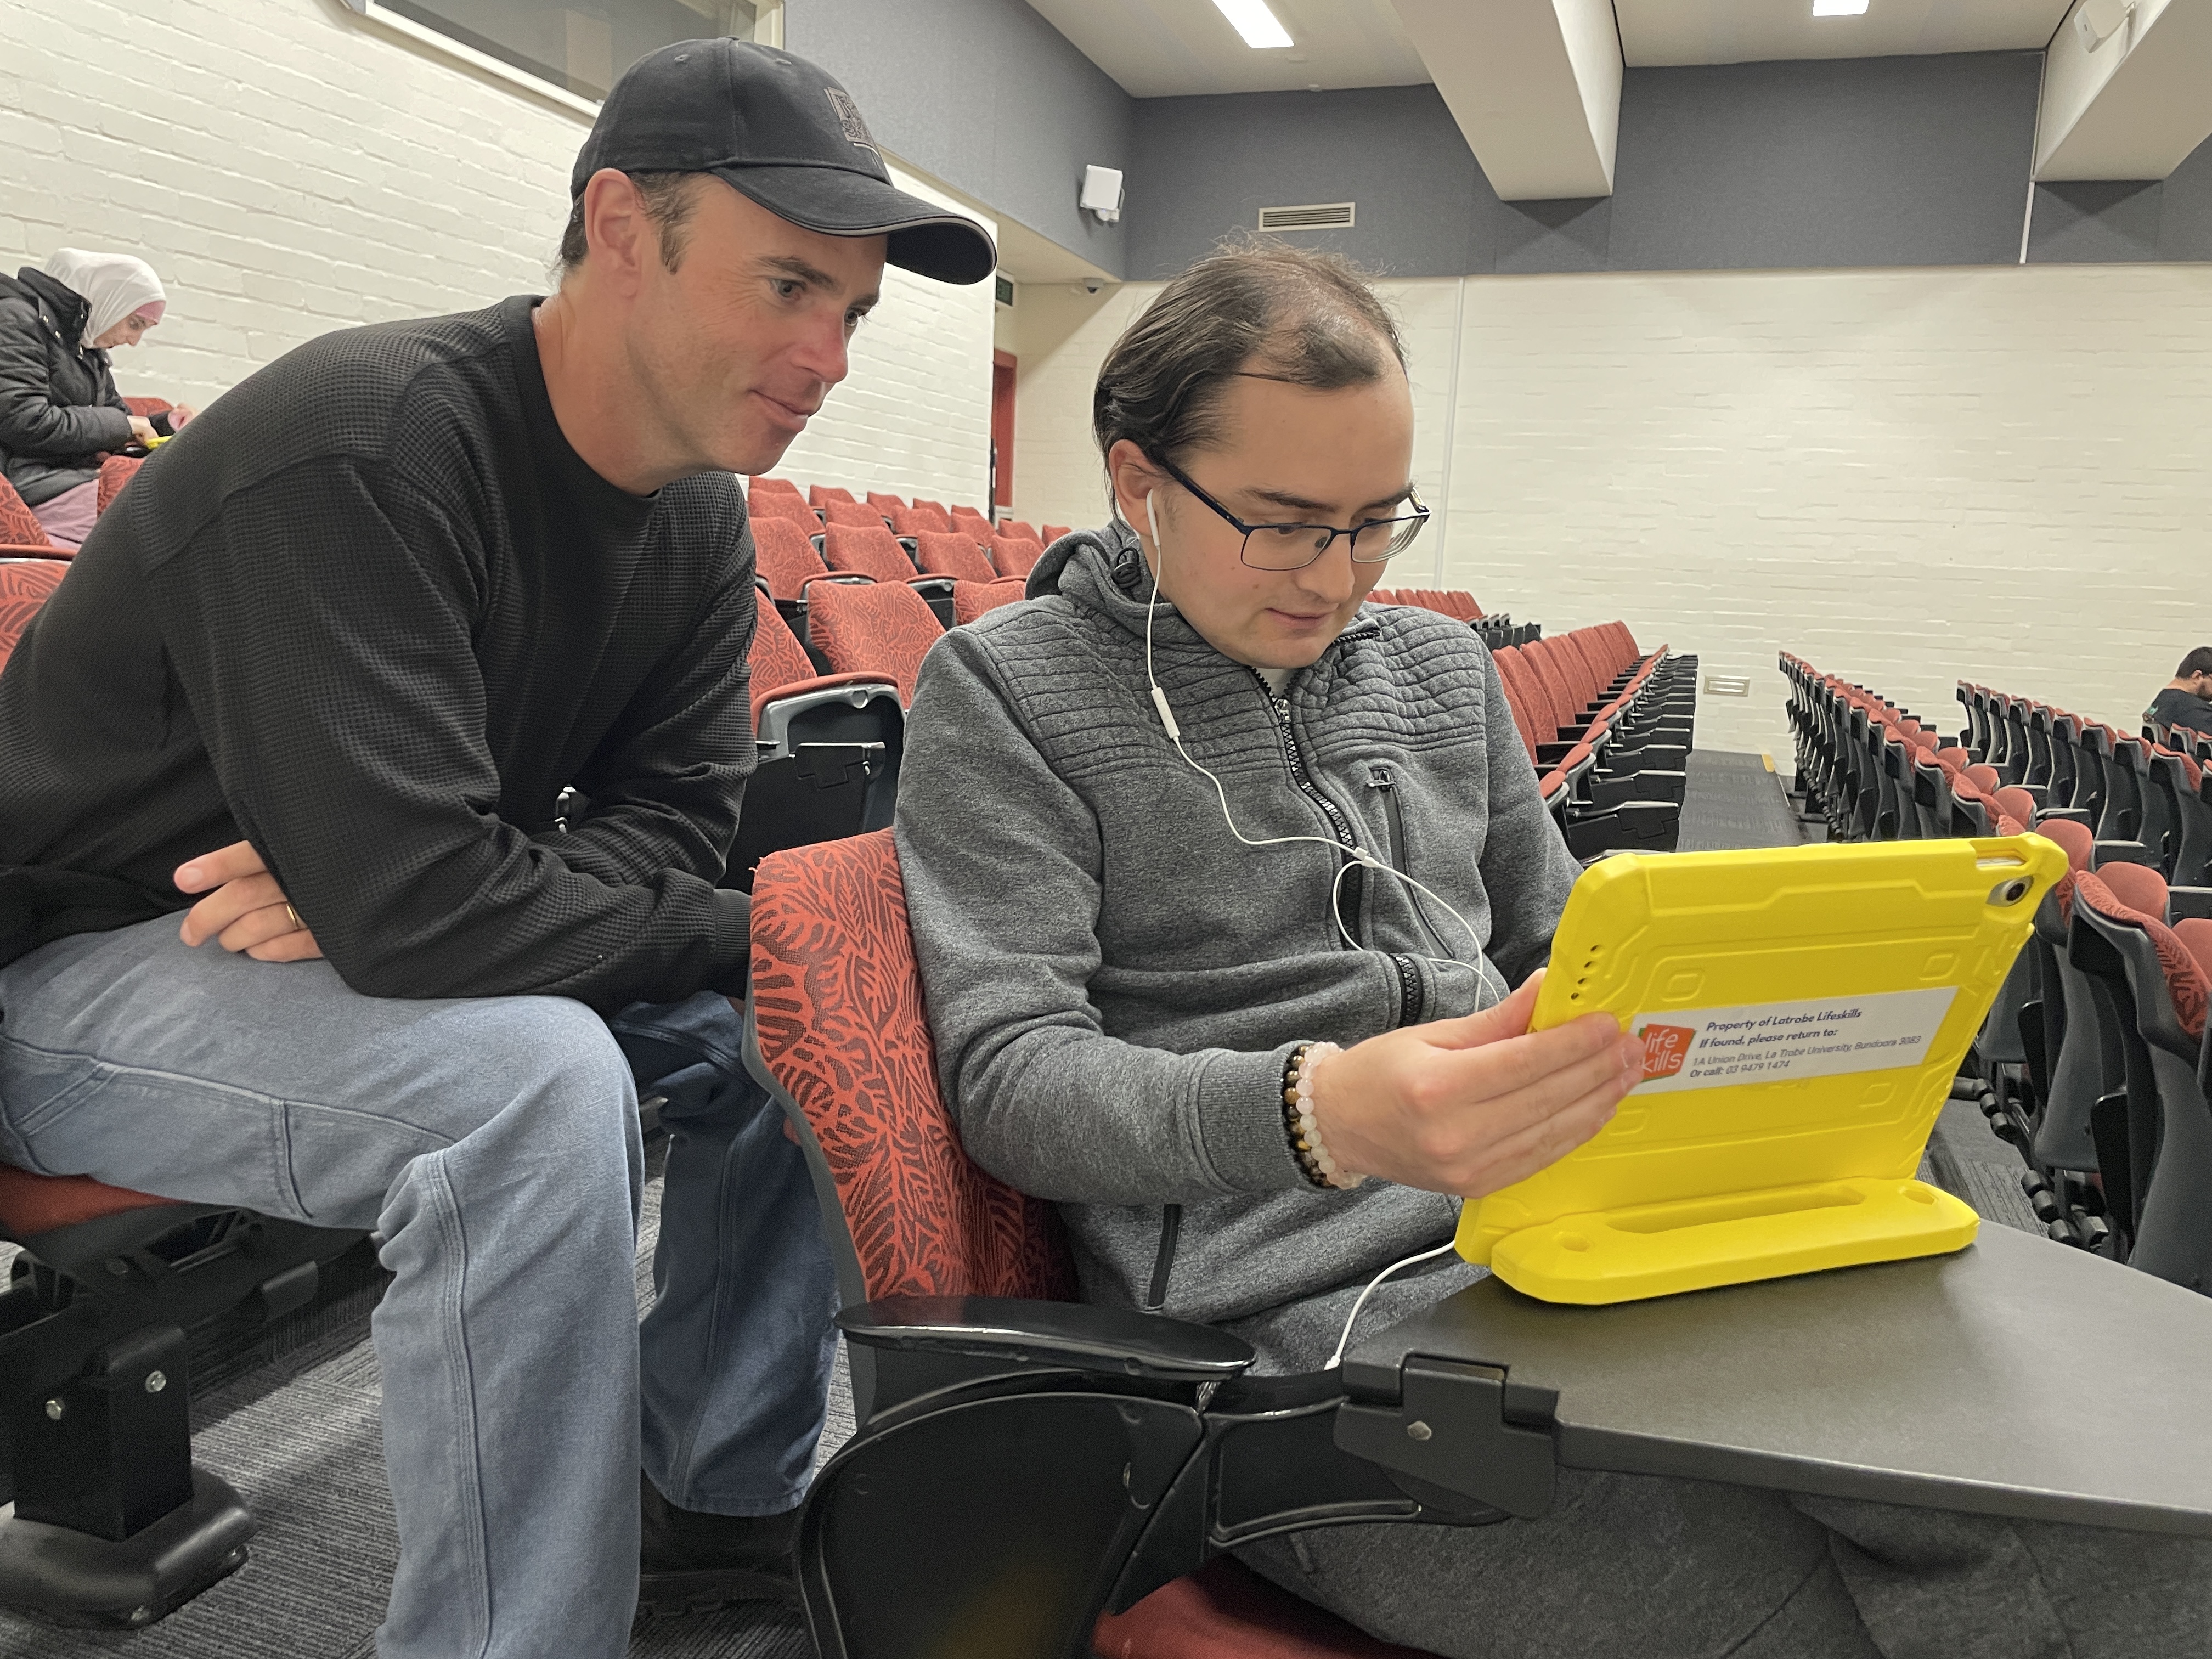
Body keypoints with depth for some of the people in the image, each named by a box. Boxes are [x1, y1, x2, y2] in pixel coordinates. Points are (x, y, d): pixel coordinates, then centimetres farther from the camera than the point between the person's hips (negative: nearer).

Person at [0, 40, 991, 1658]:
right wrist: (743, 926, -21)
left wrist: (387, 892, -23)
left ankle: (720, 1495, 12)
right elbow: (415, 898, -35)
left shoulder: (699, 517, -3)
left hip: (385, 942, 8)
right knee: (536, 1082, -34)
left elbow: (673, 823, -5)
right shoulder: (364, 447, -28)